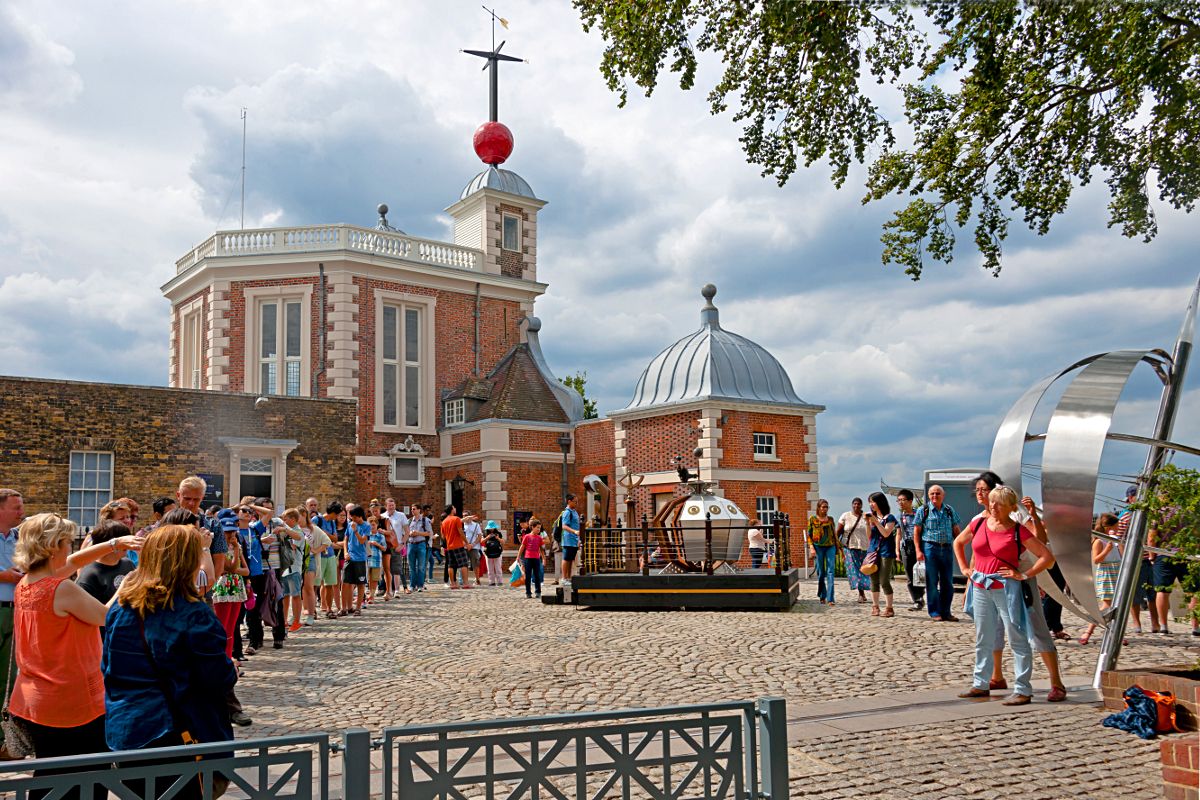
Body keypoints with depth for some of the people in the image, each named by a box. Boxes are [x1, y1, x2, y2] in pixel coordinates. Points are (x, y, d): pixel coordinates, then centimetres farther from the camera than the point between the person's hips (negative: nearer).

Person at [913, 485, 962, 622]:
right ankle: (934, 613, 8)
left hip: (947, 548, 3)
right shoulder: (923, 510, 2)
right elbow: (916, 532, 1)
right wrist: (918, 550, -8)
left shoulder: (950, 510, 11)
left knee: (948, 583, 7)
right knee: (932, 582, 1)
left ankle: (945, 612, 17)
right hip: (930, 548, -3)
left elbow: (956, 531, 13)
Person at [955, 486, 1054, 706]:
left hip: (1006, 589, -6)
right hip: (980, 587, 6)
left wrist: (1024, 575, -11)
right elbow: (958, 542, 23)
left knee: (1017, 639, -2)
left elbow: (1047, 557, -8)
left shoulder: (1018, 531, -8)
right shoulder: (979, 524, 5)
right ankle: (981, 684, 26)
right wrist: (964, 568, 14)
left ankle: (1023, 690, 3)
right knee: (983, 639, 15)